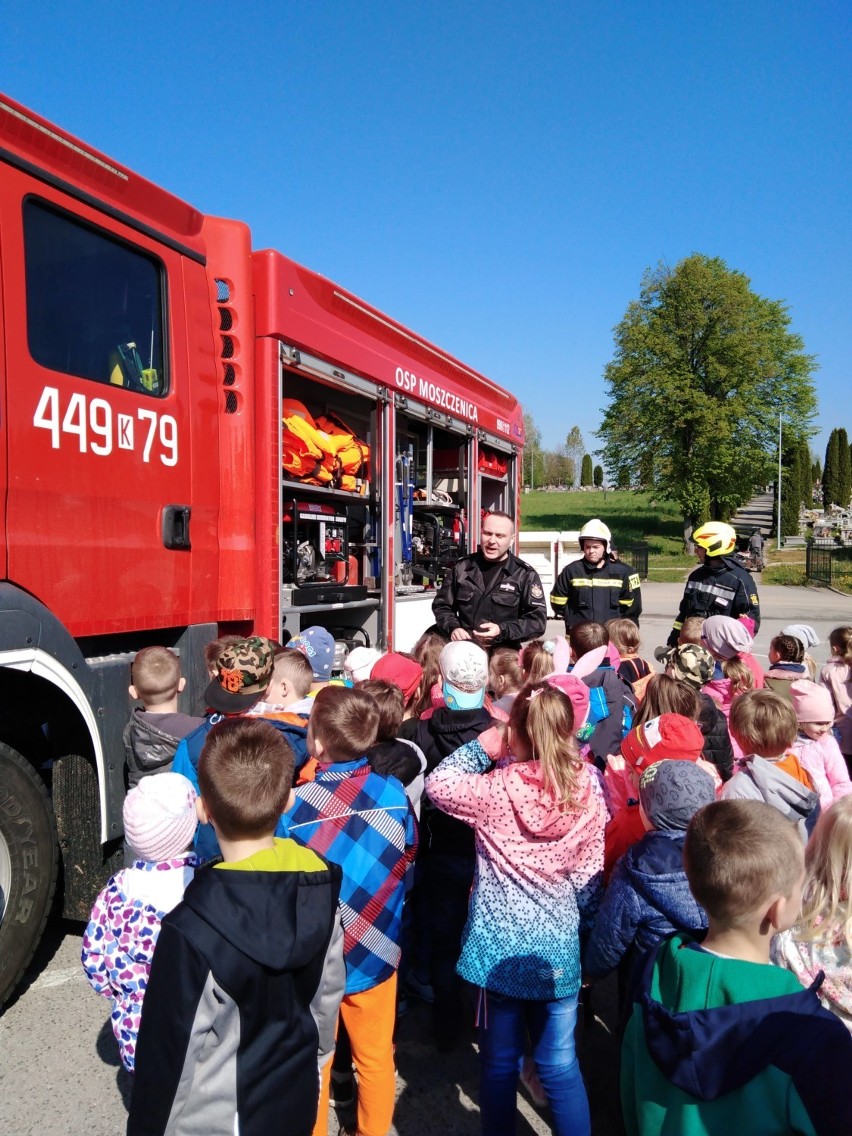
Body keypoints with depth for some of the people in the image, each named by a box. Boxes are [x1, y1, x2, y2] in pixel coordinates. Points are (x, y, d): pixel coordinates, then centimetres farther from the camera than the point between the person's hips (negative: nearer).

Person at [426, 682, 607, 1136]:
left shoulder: (497, 788, -20)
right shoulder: (587, 788, -10)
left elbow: (437, 784, -2)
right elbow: (589, 874, 0)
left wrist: (479, 747, 0)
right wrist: (584, 930, 14)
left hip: (501, 945, -2)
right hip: (558, 946, 2)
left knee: (500, 1063, 18)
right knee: (560, 1065, 18)